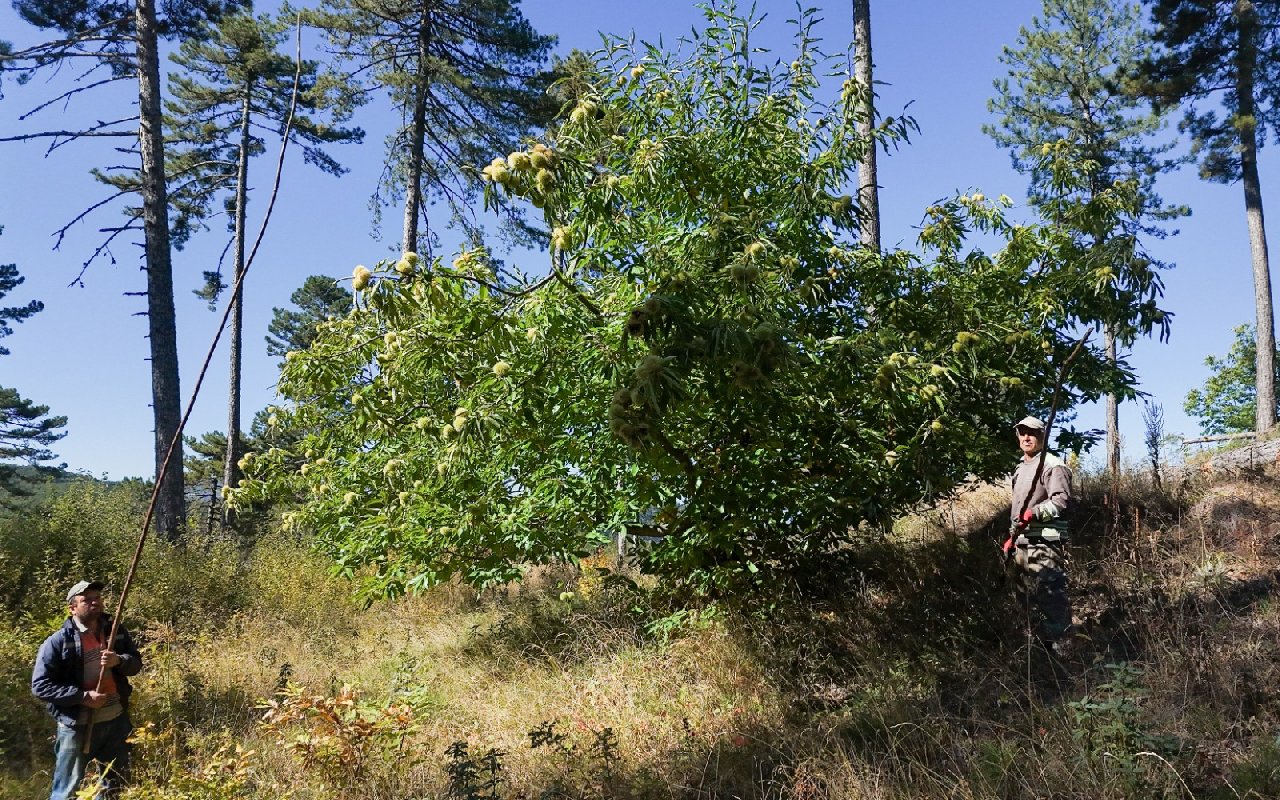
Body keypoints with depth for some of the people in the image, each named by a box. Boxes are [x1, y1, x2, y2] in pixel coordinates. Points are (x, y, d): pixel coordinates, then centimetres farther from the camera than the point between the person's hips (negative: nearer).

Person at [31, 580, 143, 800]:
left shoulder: (115, 632, 3)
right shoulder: (58, 642, -11)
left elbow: (136, 663, 7)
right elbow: (40, 685, -13)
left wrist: (119, 660, -16)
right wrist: (83, 697, -21)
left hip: (117, 721, 5)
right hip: (77, 726, -5)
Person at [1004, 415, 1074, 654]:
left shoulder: (1053, 465, -7)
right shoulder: (1020, 468, 22)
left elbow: (1062, 502, -19)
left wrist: (1033, 513, -28)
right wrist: (1012, 537, 25)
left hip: (1045, 545, -10)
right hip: (1022, 544, 10)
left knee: (1051, 600, -12)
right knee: (1030, 599, 15)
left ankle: (1062, 651, -8)